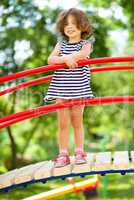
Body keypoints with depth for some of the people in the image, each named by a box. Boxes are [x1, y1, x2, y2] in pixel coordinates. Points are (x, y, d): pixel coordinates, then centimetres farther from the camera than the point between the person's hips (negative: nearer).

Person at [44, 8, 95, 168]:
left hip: (79, 88, -2)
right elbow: (50, 60, -4)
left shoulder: (86, 43, 4)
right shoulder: (61, 44, 11)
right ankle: (63, 154, 6)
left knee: (77, 122, 5)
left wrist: (66, 57, -14)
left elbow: (83, 53, -20)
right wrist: (66, 59, -19)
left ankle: (79, 152, 15)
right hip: (61, 88, 2)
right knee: (63, 123, 2)